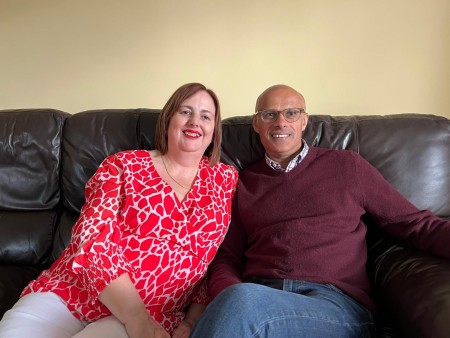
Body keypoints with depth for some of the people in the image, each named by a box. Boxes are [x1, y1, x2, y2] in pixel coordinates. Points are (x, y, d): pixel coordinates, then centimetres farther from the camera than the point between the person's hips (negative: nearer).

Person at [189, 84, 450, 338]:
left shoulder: (347, 166, 12)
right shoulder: (243, 183, 15)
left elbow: (415, 223, 10)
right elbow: (225, 259, 12)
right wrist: (232, 299, -11)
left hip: (338, 303, -2)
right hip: (257, 299, 2)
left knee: (240, 303, -30)